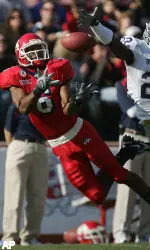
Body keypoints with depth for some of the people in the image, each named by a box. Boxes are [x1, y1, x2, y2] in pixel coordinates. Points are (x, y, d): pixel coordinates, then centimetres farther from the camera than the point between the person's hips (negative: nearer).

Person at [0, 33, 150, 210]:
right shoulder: (17, 77, -4)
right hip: (61, 147, 0)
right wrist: (38, 89, -38)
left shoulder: (56, 70, -4)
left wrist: (76, 100, -31)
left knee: (117, 172, -5)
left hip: (79, 133, 0)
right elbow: (23, 108, -22)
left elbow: (68, 111, -9)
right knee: (97, 196, 1)